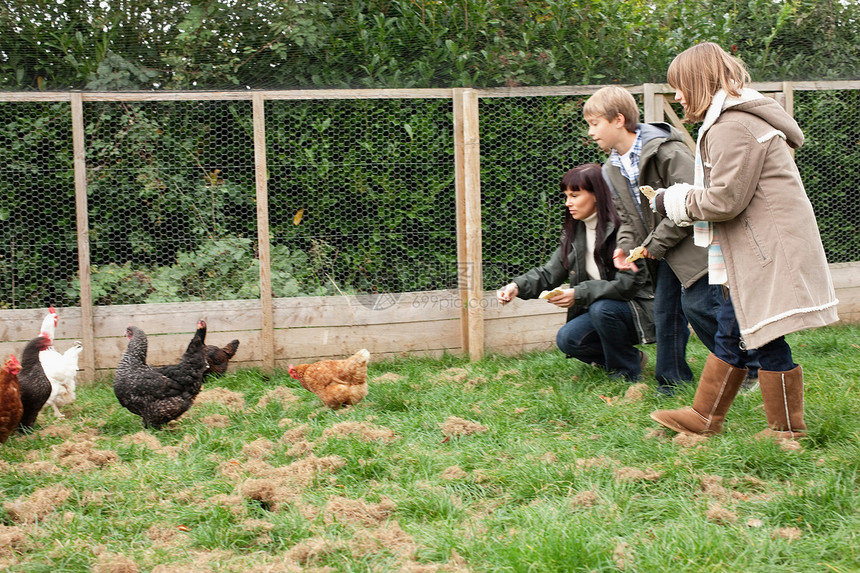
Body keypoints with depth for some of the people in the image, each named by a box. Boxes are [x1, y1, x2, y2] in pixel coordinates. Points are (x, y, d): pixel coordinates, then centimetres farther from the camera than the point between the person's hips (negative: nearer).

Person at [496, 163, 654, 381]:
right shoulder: (574, 232, 6)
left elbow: (628, 284, -22)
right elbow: (549, 274, 4)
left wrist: (579, 294, -29)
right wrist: (517, 286, -16)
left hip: (637, 309, -6)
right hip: (596, 311, 6)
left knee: (601, 308, -35)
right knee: (566, 339, -18)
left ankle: (628, 373, -11)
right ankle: (632, 357, 4)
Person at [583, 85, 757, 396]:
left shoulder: (666, 151, -19)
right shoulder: (612, 169, 7)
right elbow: (627, 216, 14)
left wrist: (656, 243, -20)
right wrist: (626, 248, -7)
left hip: (692, 243, -8)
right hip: (665, 253, 8)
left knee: (698, 305, -11)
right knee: (665, 311, 8)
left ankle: (749, 366, 5)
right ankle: (672, 382, 19)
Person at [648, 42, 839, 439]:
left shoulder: (733, 127, -18)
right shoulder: (730, 120, 17)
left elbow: (725, 200, -21)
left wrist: (671, 202, -8)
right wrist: (674, 198, 8)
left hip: (767, 252, -11)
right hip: (751, 252, 11)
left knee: (766, 341, -2)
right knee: (730, 334, 16)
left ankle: (787, 431, 11)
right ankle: (704, 418, 25)